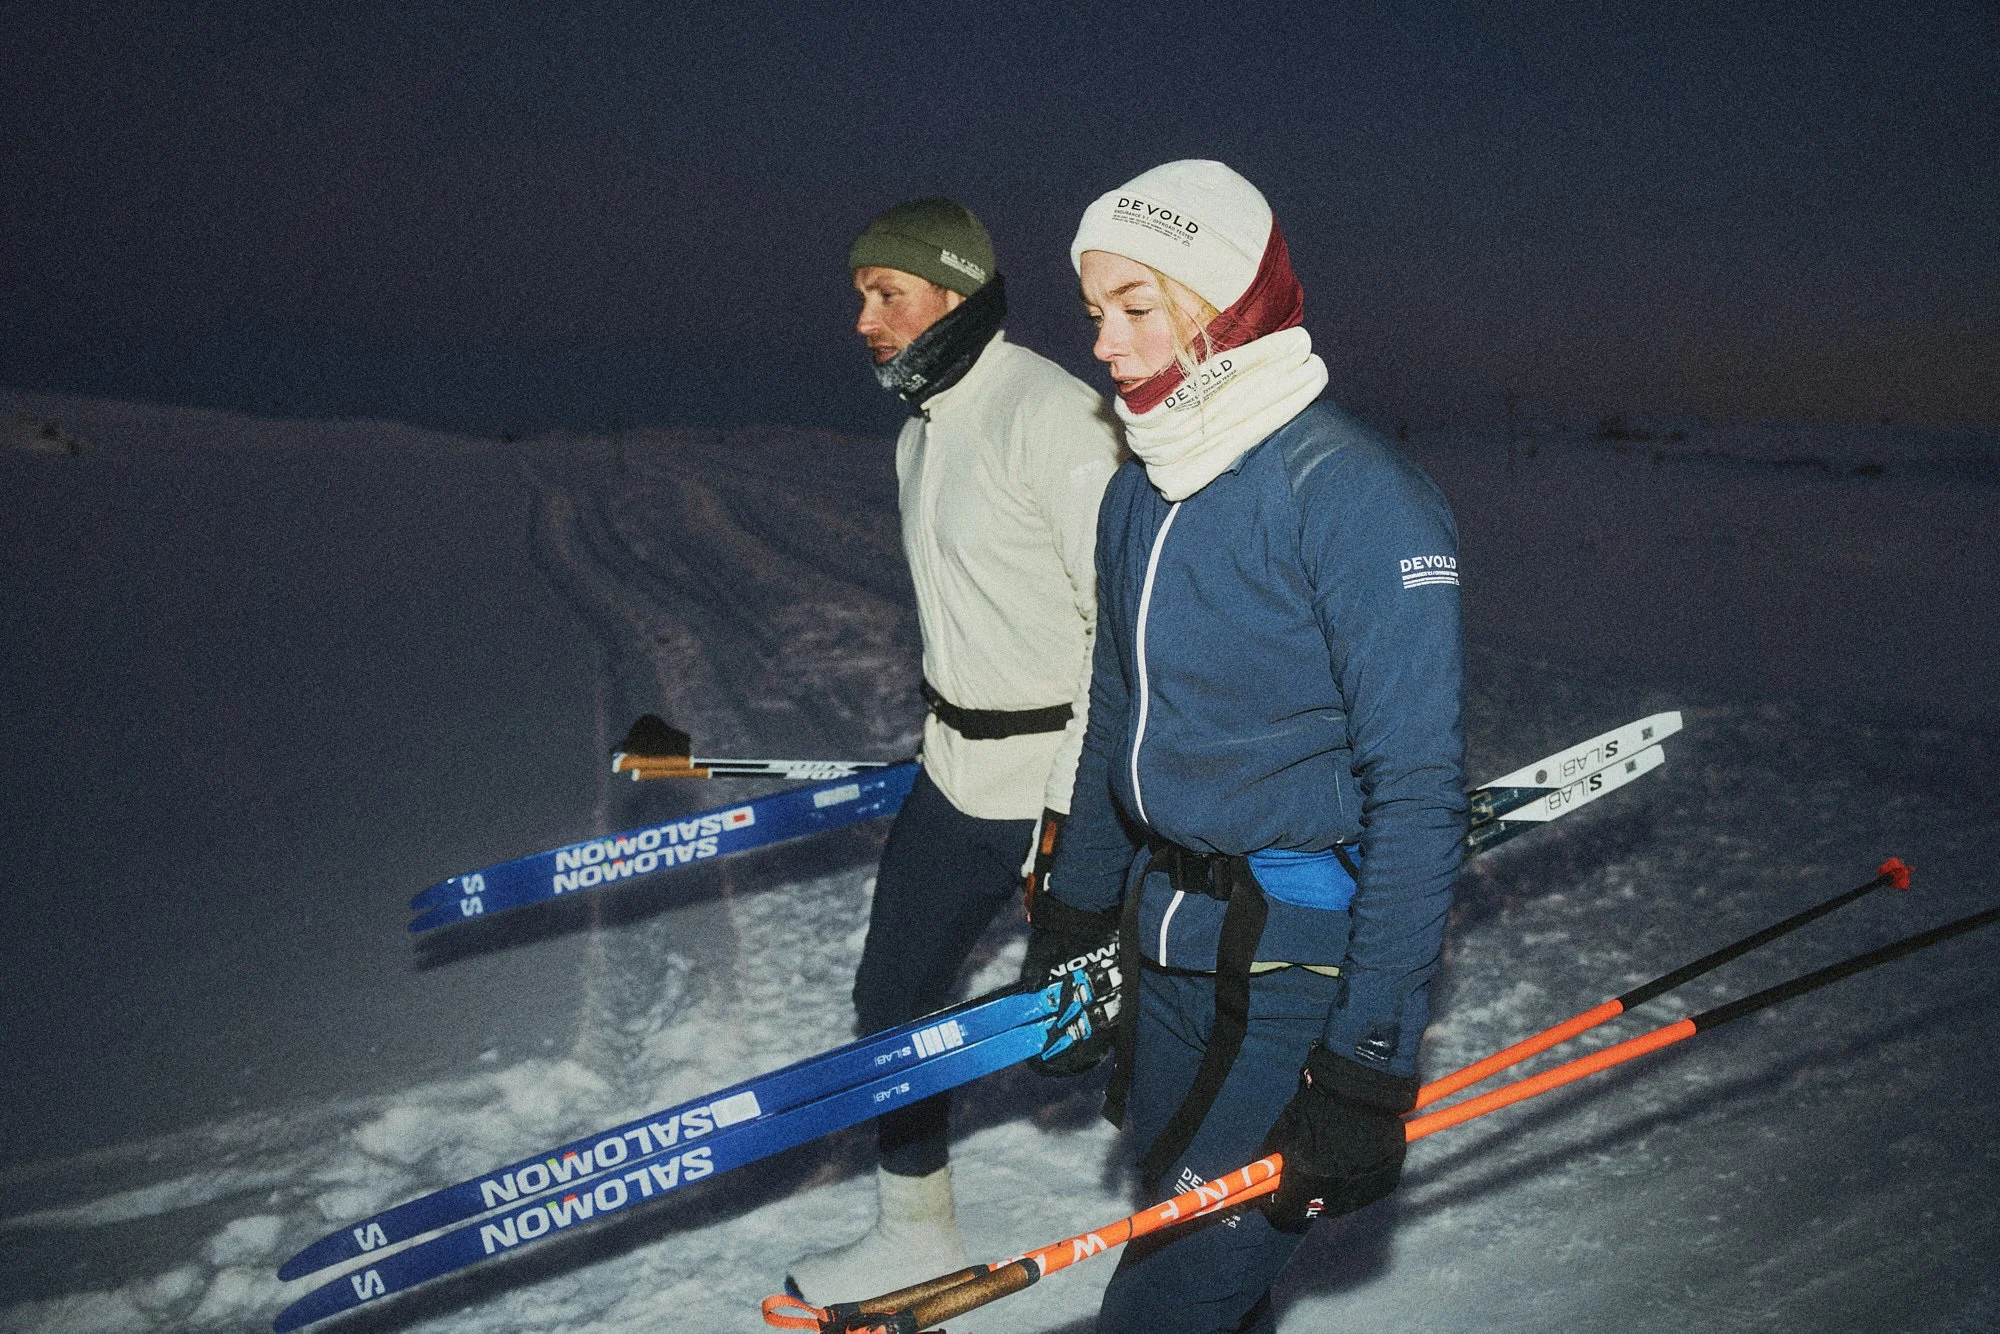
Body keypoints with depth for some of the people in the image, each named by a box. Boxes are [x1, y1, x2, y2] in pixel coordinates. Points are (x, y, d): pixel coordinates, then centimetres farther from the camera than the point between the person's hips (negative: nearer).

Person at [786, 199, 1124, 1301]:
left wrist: (1072, 808, -21)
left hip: (1070, 783, -8)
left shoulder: (1053, 414, -18)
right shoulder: (918, 435, 10)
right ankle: (914, 1234, 31)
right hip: (957, 774, 8)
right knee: (892, 1000, 11)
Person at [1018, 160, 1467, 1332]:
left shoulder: (1352, 495, -18)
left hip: (1302, 969, -7)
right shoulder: (1140, 493, 6)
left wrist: (1369, 1063, -22)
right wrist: (1074, 917, 20)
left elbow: (1417, 791, -21)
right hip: (1169, 949, 7)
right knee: (1183, 1225, 19)